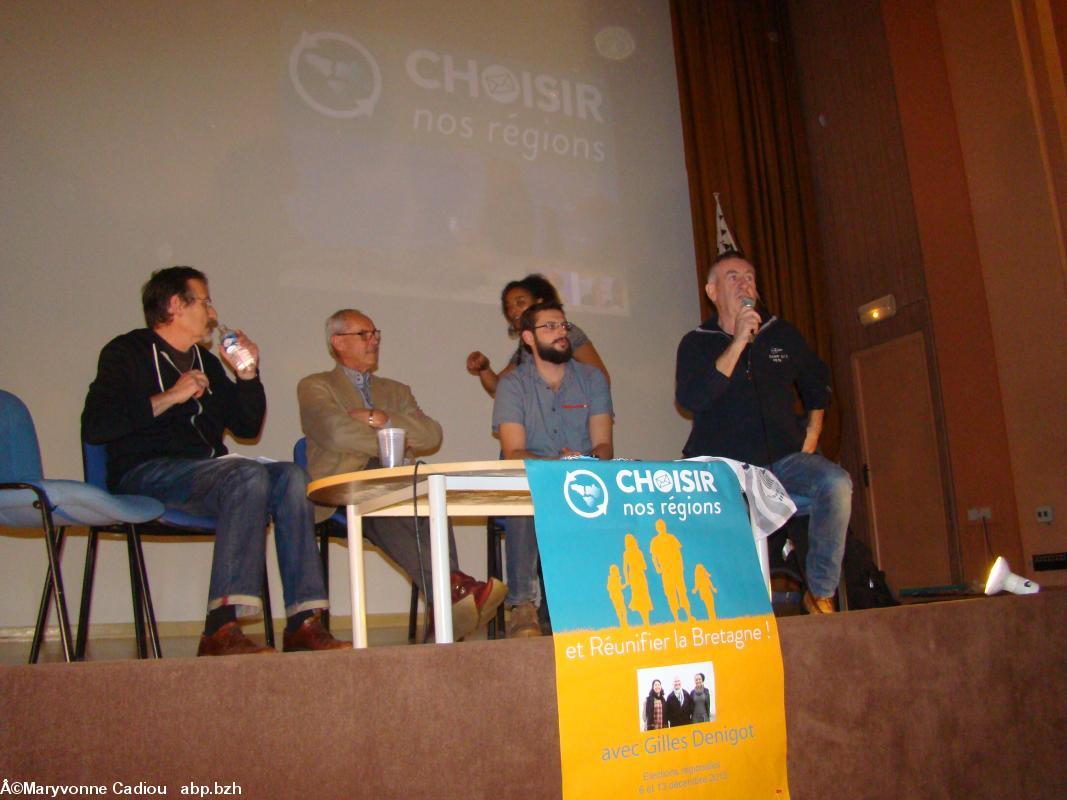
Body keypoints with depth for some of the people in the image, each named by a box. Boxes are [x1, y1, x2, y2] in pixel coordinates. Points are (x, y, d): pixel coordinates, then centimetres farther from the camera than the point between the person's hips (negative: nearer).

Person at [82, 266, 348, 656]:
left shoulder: (205, 360, 26)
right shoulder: (127, 352, 5)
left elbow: (247, 427, 26)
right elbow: (94, 427, -11)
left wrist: (248, 375, 12)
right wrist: (169, 397, -13)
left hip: (205, 472, 7)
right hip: (146, 473, -7)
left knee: (290, 477, -18)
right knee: (249, 475, -32)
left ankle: (302, 623, -25)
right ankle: (221, 628, -38)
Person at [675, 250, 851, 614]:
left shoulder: (783, 335, 15)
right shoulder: (697, 343, 5)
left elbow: (816, 386, 28)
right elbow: (690, 399, -14)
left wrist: (811, 434, 12)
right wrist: (739, 341, -14)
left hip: (783, 459, 2)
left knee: (835, 483, -27)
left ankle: (820, 594, -12)